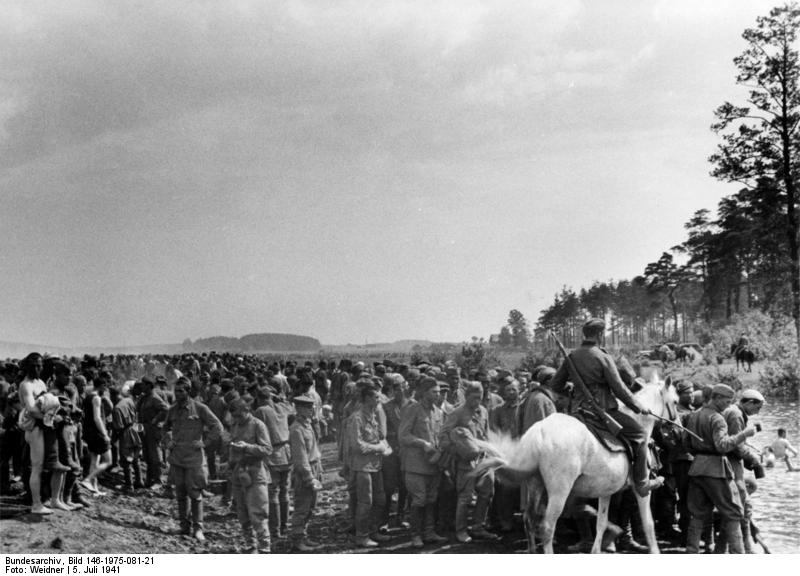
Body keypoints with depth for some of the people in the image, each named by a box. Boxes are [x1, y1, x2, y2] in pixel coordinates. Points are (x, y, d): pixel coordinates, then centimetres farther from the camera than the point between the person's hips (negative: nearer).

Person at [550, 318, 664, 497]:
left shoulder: (571, 357, 4)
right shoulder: (603, 357, -13)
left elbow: (555, 385, 8)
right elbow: (619, 389, -11)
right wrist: (638, 407, 1)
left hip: (578, 411, 7)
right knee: (639, 433, 7)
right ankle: (641, 483, 9)